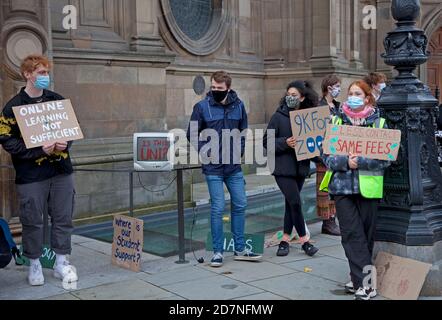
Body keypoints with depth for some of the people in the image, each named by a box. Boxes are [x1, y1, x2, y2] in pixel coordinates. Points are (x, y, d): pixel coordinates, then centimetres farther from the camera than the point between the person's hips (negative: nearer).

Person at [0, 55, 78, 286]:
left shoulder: (57, 100, 8)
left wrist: (65, 143, -7)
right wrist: (39, 150, -19)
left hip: (61, 170, 3)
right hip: (31, 174, -3)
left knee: (63, 218, 7)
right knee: (32, 221, 4)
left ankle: (61, 262, 20)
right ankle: (34, 264, 20)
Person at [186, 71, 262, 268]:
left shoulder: (238, 105, 4)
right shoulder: (202, 107, -5)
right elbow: (192, 134, 1)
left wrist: (240, 151, 5)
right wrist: (204, 151, -9)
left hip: (234, 166, 4)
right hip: (213, 167, -4)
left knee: (240, 205, 8)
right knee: (217, 209, -2)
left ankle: (240, 249, 21)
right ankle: (218, 252, 10)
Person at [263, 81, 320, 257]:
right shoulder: (279, 116, -4)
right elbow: (267, 141, -4)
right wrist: (285, 143, -19)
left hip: (300, 167, 4)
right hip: (283, 168, -4)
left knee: (291, 203, 10)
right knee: (295, 202, -8)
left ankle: (285, 240, 22)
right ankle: (304, 240, 6)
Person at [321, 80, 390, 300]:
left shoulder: (379, 123, 3)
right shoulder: (336, 121, 8)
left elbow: (385, 158, -4)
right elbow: (326, 155, 2)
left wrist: (360, 162, -17)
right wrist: (345, 162, -15)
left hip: (368, 187, 0)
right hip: (342, 186, 1)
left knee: (366, 234, 7)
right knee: (352, 234, -5)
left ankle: (360, 279, 21)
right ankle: (364, 283, -2)